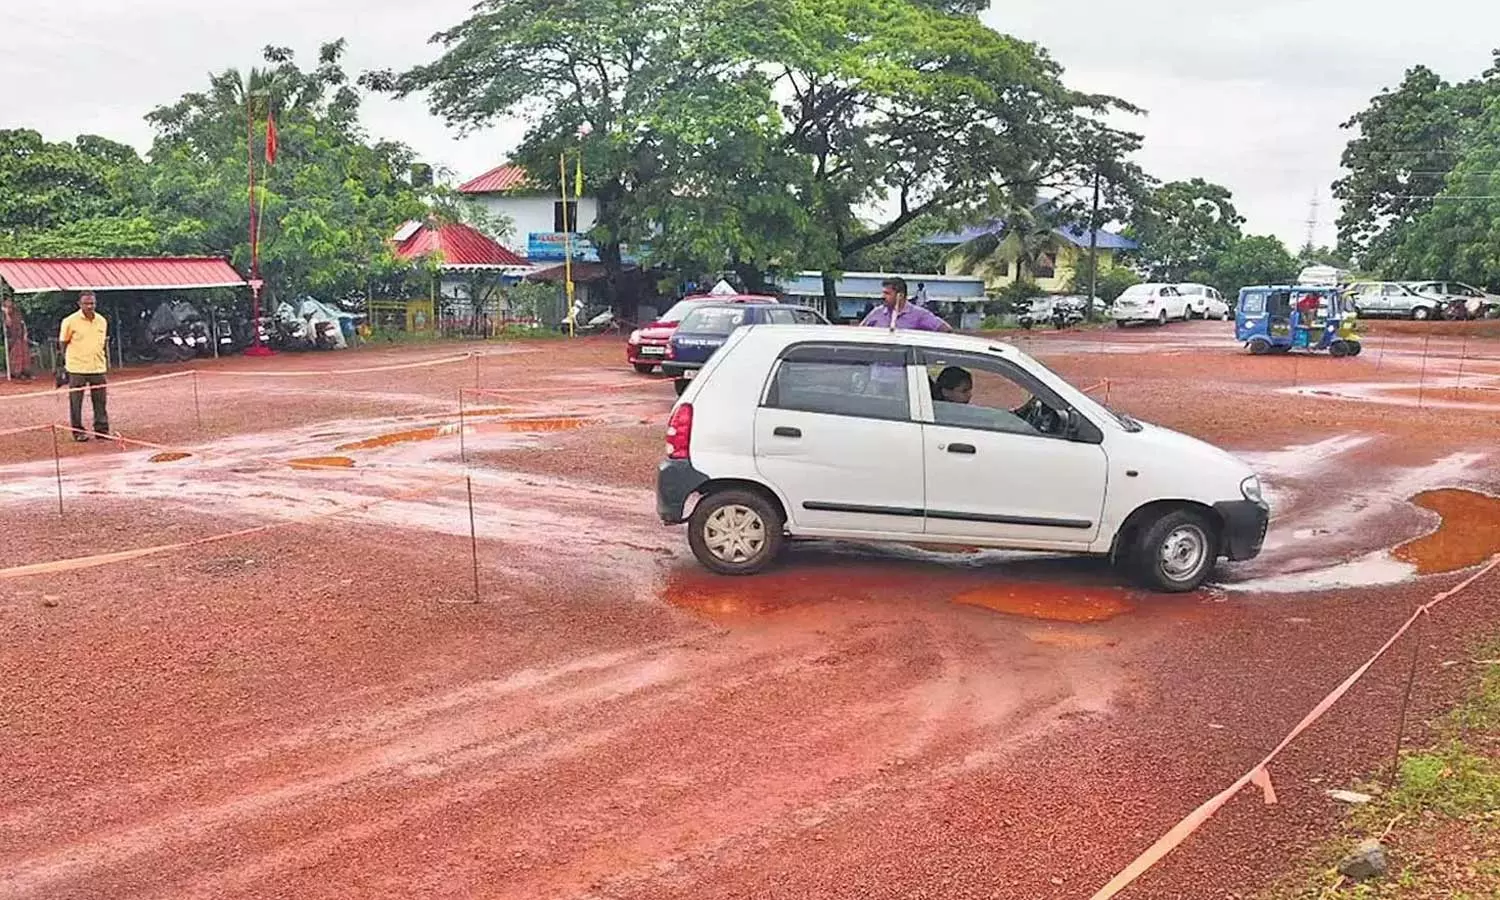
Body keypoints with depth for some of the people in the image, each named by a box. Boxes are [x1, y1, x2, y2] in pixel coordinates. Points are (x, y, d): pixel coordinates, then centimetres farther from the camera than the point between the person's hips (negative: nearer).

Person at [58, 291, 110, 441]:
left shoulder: (102, 321, 8)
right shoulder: (70, 321, -6)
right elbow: (63, 343, 1)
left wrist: (107, 360, 16)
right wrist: (66, 360, -3)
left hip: (98, 367, 4)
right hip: (77, 368, -4)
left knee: (100, 401, 6)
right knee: (76, 401, 2)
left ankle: (102, 429, 15)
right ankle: (78, 431, 11)